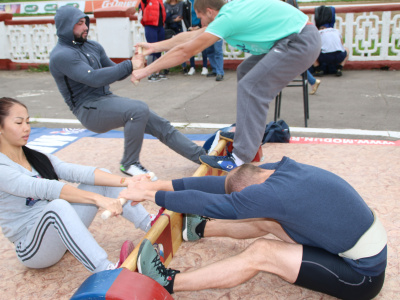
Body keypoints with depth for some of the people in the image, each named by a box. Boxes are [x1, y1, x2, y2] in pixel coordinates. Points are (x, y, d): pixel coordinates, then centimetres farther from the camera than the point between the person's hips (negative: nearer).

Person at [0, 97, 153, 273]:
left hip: (59, 230, 7)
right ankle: (107, 272, -43)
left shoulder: (38, 158, 8)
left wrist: (126, 181, -22)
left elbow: (77, 172, -8)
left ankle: (153, 227, -10)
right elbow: (45, 189, -31)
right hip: (32, 250, -7)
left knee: (102, 178, -8)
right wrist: (97, 199, -42)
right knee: (58, 206, -39)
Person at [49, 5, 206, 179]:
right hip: (89, 109, -8)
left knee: (160, 125, -1)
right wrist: (129, 66, -22)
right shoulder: (61, 55, -12)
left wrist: (134, 64, -6)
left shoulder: (92, 46, 13)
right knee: (140, 109, -31)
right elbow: (94, 78, -24)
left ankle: (202, 156, 7)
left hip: (108, 99, 8)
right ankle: (129, 164, -13)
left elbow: (115, 73, 16)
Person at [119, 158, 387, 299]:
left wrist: (152, 194, -14)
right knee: (267, 220, 6)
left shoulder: (274, 193, -30)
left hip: (364, 273, -8)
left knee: (260, 253, -15)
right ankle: (198, 228, 23)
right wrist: (160, 184, -4)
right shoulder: (280, 169, -5)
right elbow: (221, 183, -4)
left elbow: (209, 203, -24)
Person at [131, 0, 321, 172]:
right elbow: (191, 36, 19)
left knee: (251, 88, -15)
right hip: (291, 38, 10)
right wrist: (155, 46, 22)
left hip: (301, 43, -10)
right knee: (245, 72, 18)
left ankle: (241, 159, -15)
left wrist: (146, 71, -4)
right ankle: (249, 129, 25)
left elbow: (184, 51, -12)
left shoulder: (227, 18, -16)